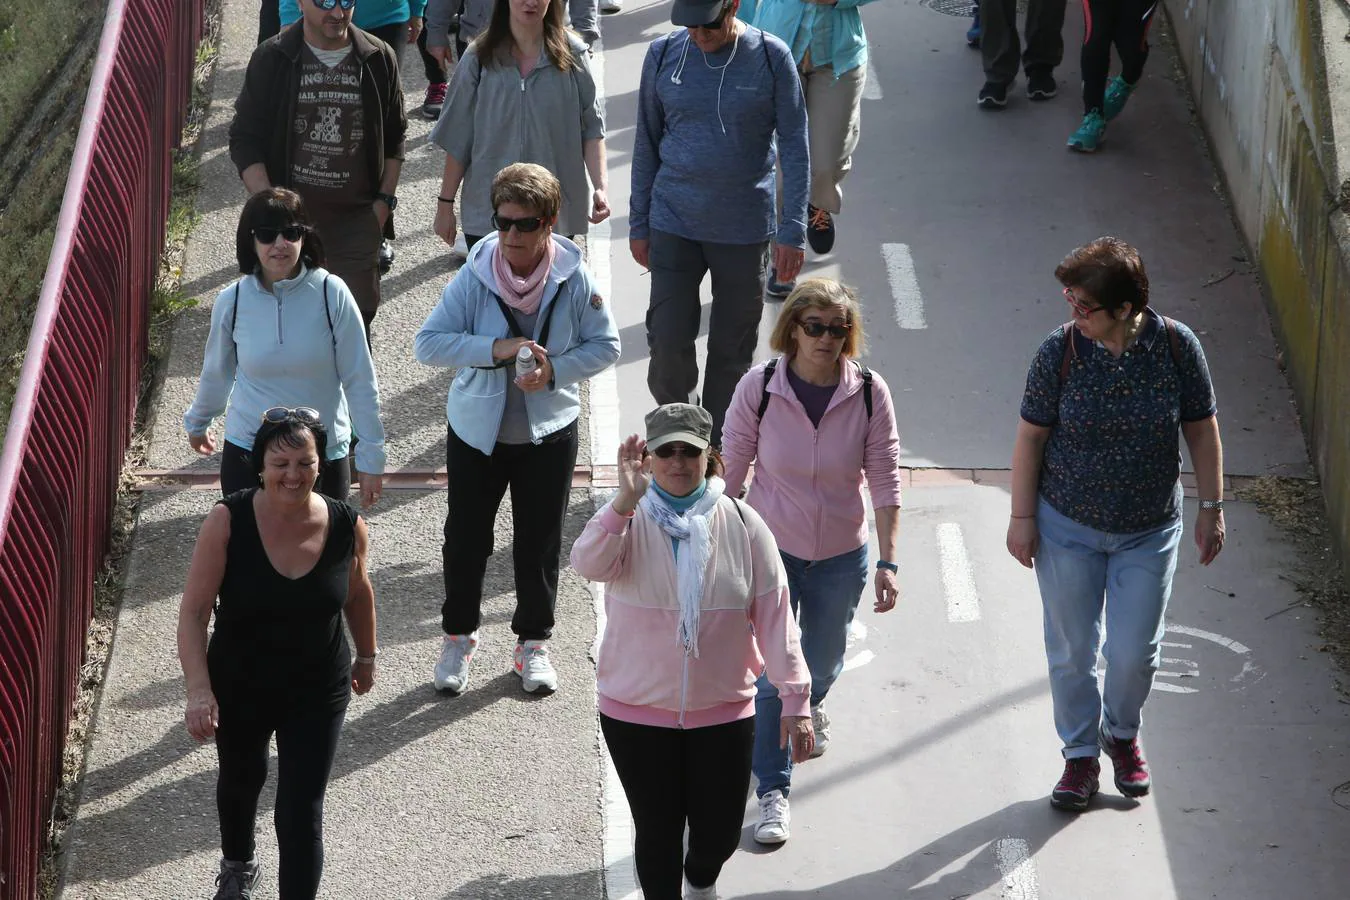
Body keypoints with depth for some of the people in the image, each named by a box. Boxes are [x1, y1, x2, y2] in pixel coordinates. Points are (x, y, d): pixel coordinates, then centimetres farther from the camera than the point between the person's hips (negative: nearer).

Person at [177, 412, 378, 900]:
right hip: (238, 688, 1)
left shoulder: (347, 526, -19)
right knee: (241, 781, 29)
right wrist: (198, 689, -34)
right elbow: (194, 611, -23)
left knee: (301, 814, -5)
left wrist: (366, 657, 17)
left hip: (317, 694, -1)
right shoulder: (227, 521, -25)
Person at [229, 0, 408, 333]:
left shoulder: (379, 60, 3)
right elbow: (244, 139, -1)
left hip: (357, 217, 1)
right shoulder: (272, 60, -3)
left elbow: (394, 137, 14)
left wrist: (384, 200, 5)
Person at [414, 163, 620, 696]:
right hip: (478, 429, 0)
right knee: (466, 538, 10)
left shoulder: (574, 279, -12)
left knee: (539, 545, 10)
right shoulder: (475, 276, -14)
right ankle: (458, 637, 29)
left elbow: (605, 346, -2)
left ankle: (533, 642, 28)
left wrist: (555, 369, -19)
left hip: (549, 432, 0)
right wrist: (494, 349, -26)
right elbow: (428, 343, -16)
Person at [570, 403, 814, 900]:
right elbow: (588, 563, -31)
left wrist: (795, 700, -8)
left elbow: (774, 616, -5)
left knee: (719, 832, 11)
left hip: (723, 712, 1)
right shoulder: (627, 522, -9)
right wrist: (626, 499, -44)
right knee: (657, 829, 6)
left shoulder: (743, 525, -6)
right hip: (636, 713, -1)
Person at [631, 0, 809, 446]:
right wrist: (639, 223, 9)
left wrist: (792, 232, -7)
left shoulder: (771, 57, -7)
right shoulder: (664, 53, -1)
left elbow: (794, 147, -3)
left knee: (732, 350, 7)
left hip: (746, 229, -1)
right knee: (669, 343, -4)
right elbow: (647, 143, 8)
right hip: (674, 224, 1)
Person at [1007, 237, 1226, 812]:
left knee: (1135, 652, 7)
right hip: (1068, 527, 0)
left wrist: (1211, 508, 2)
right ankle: (1080, 755, 32)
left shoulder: (1177, 347, -15)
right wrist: (1021, 517, -4)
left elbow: (1202, 429, -3)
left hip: (1149, 531, 0)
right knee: (1071, 650, 10)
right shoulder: (1060, 351, -17)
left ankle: (1122, 735, 38)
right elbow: (1031, 436, -7)